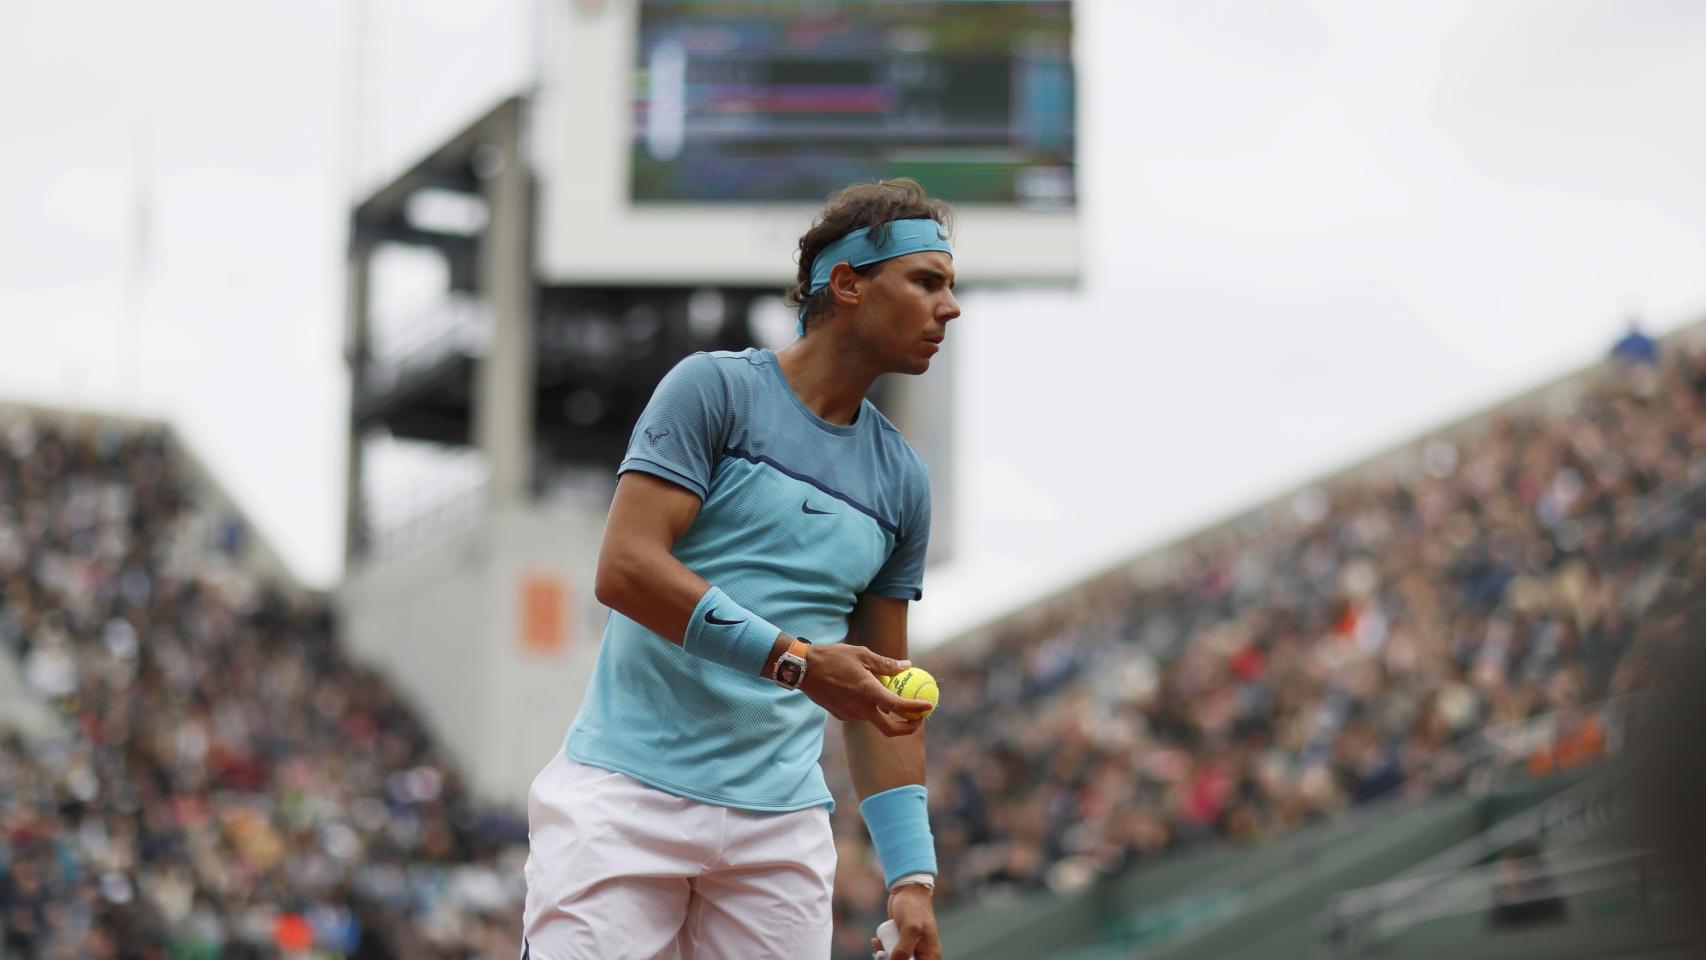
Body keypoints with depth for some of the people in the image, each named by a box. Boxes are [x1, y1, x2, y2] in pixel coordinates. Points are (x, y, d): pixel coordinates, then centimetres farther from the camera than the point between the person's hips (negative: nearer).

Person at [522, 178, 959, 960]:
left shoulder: (901, 482, 15)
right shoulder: (715, 389, -1)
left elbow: (881, 700, 17)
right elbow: (623, 569, -12)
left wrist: (911, 874, 9)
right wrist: (792, 658, -18)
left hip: (782, 827, 5)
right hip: (627, 797, -5)